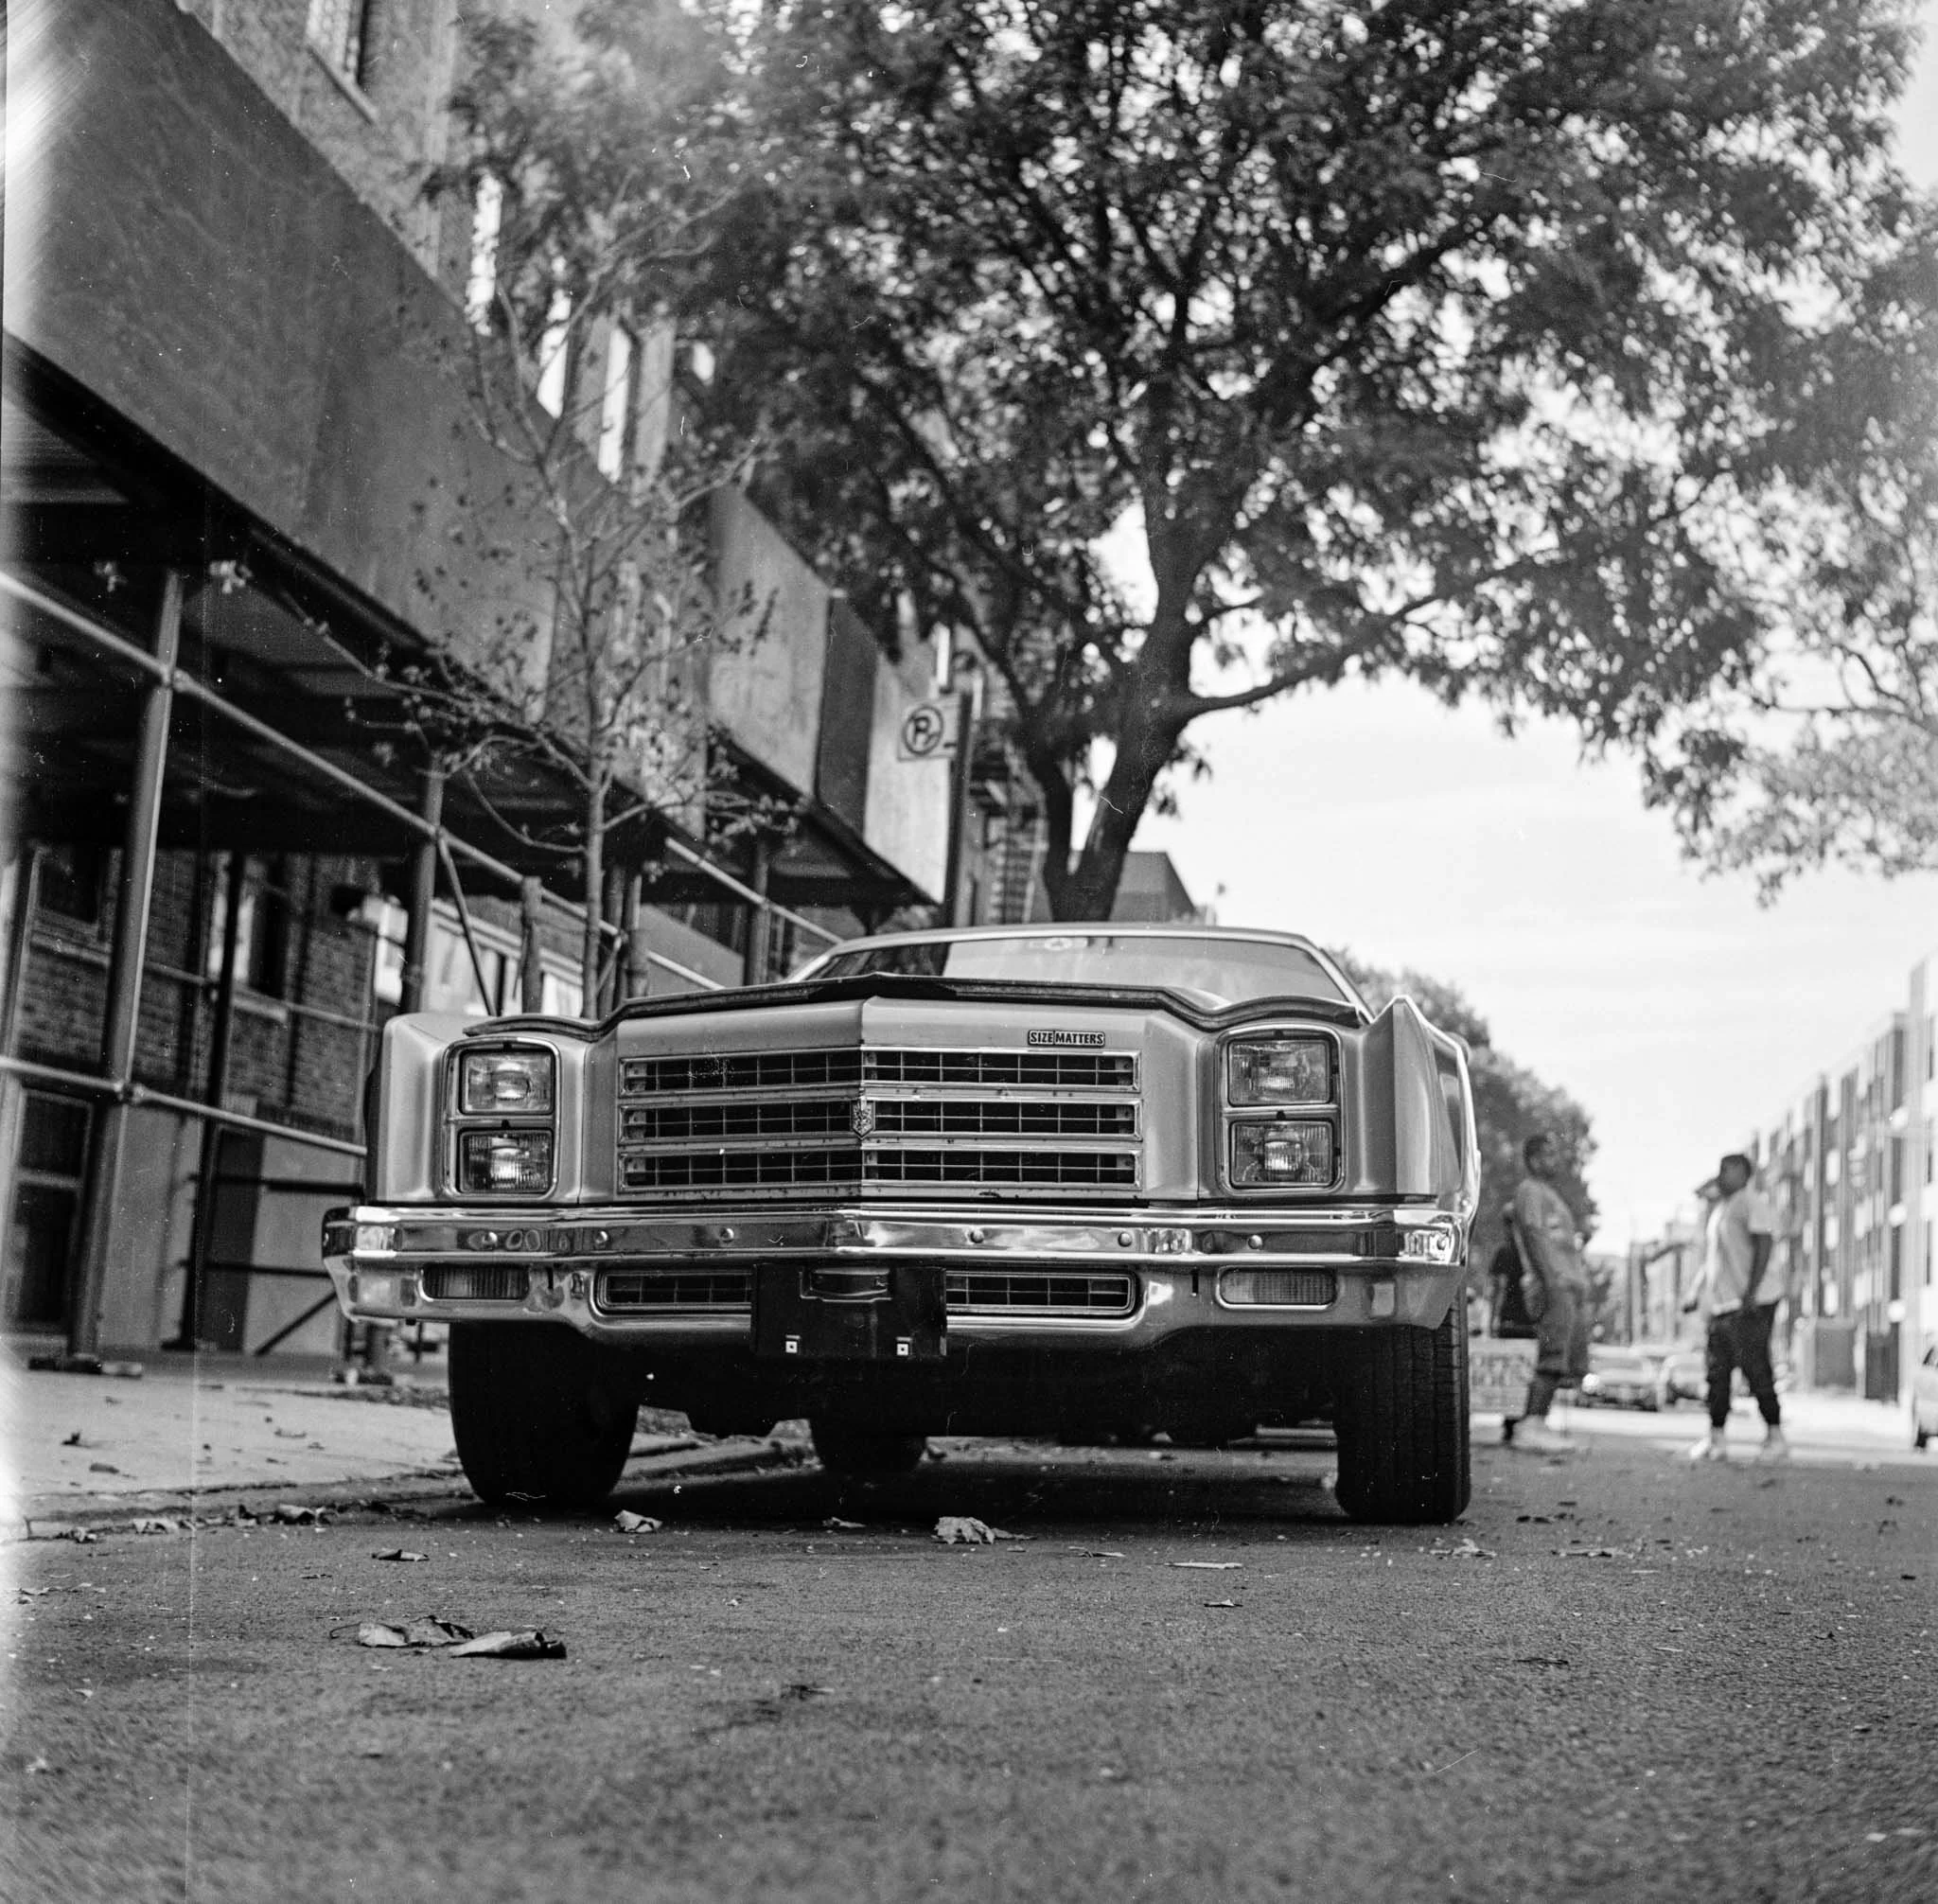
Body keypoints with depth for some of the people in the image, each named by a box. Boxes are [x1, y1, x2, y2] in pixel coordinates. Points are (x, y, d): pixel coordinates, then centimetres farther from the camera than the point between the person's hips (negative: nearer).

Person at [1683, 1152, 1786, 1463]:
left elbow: (1764, 1245, -16)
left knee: (1756, 1370, -7)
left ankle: (1775, 1437, 1)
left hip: (1751, 1306, -9)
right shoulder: (1719, 1208, 21)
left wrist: (1751, 1292, -22)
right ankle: (1716, 1440, 8)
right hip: (1722, 1305, 9)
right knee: (1716, 1371, 5)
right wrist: (1696, 1293, 18)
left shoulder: (1752, 1202, -7)